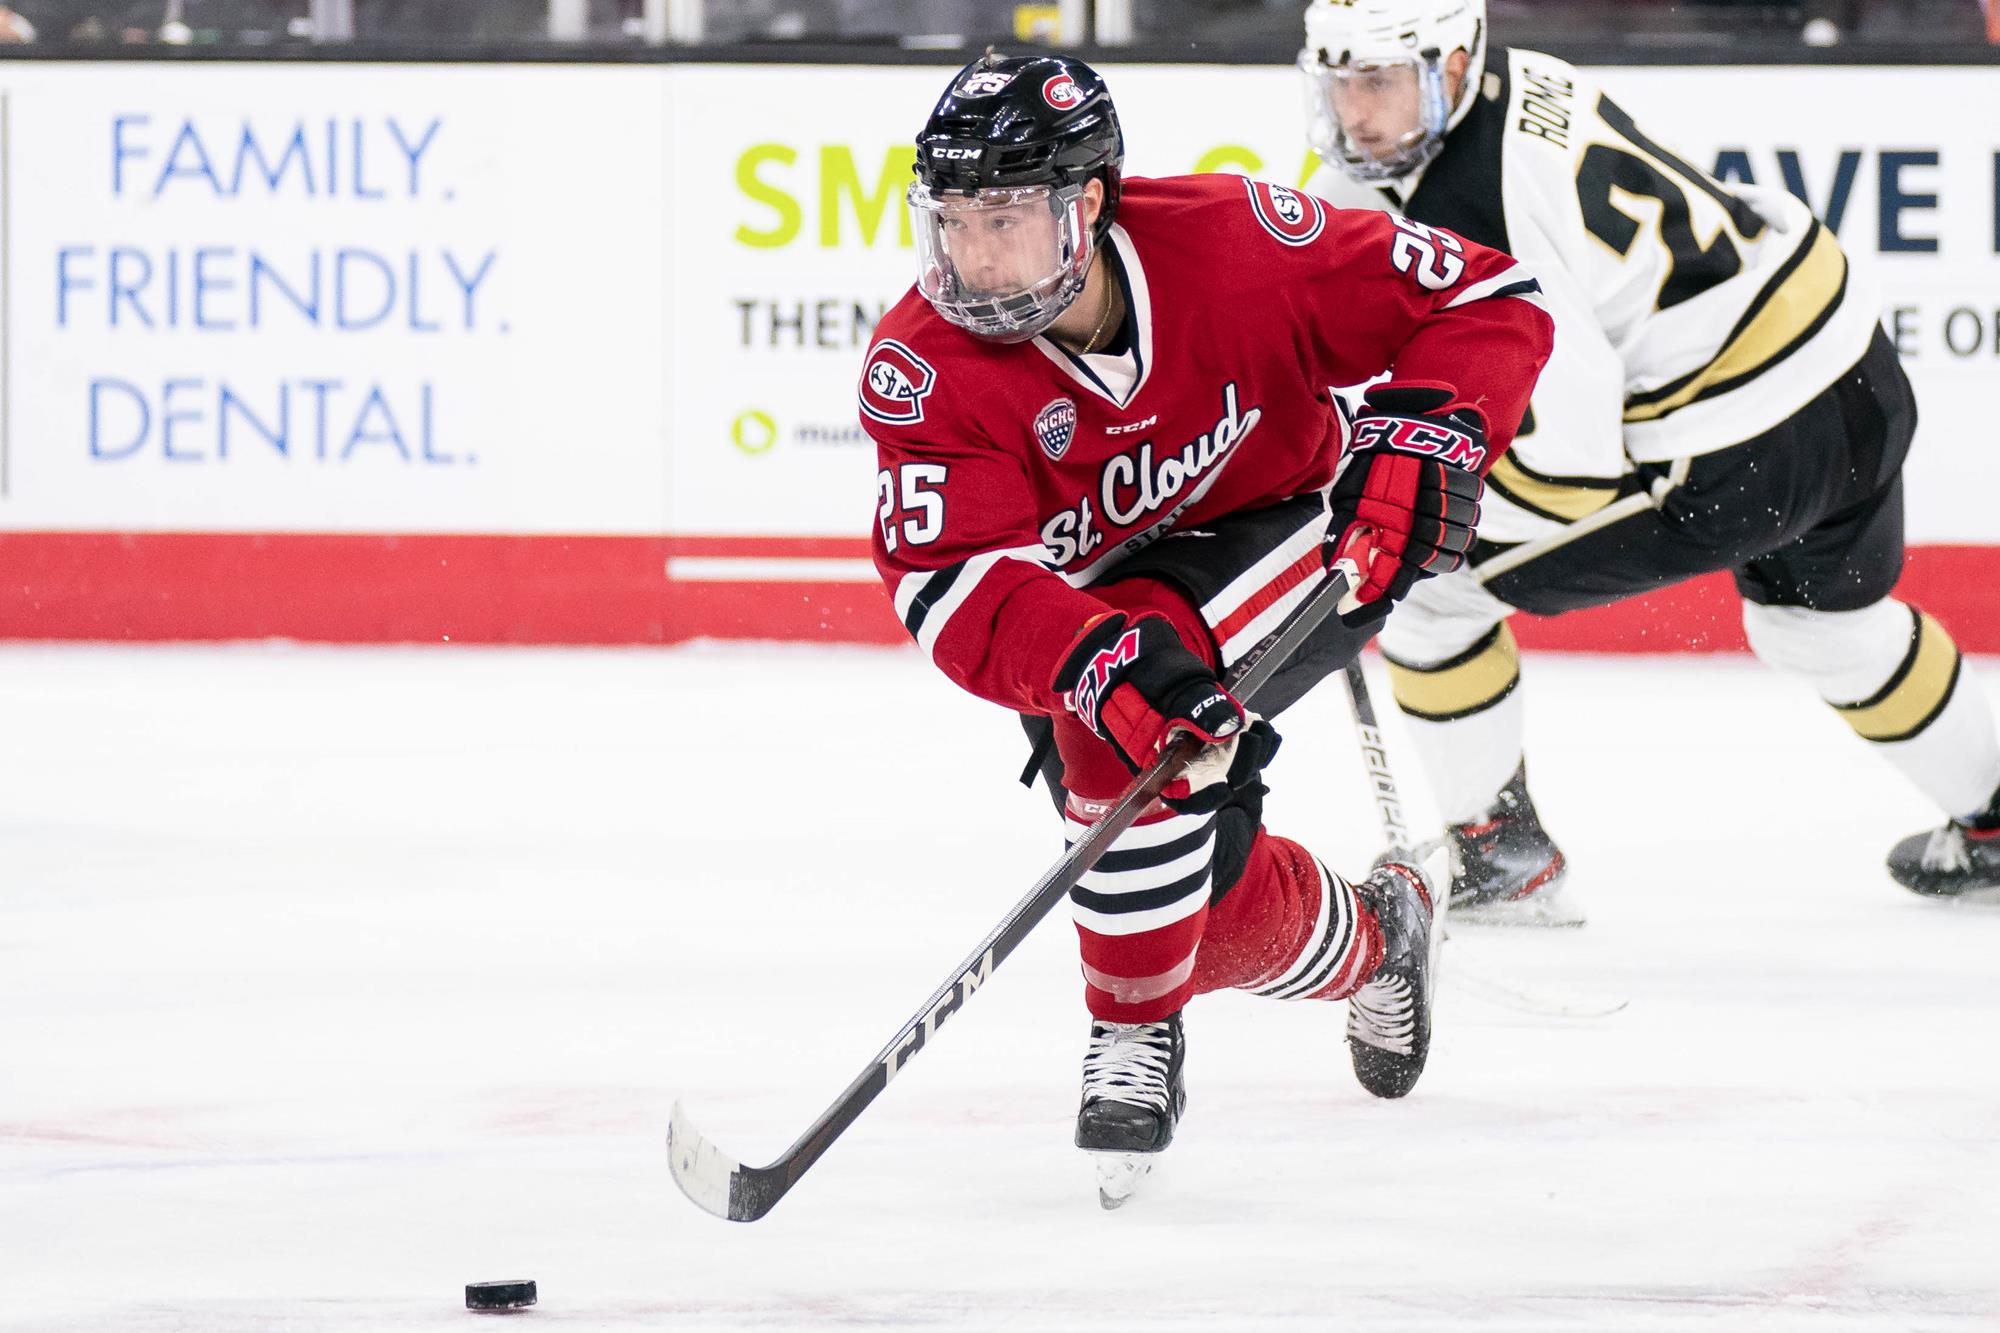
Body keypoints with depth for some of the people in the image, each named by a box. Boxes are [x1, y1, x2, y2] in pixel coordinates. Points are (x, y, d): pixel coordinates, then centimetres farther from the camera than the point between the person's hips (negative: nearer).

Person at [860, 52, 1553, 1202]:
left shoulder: (1234, 245, -29)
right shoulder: (924, 367, -25)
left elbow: (1491, 300, -21)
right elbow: (952, 587, -36)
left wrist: (1428, 428, -40)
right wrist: (1093, 657, -55)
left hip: (1300, 538, -3)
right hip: (1100, 591, 4)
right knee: (1207, 895, -6)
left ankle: (1136, 1033, -16)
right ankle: (1373, 941, 30)